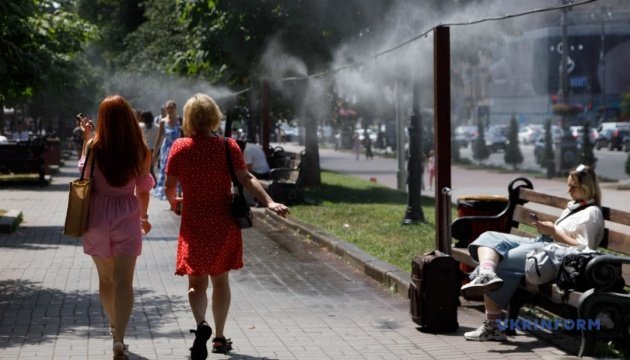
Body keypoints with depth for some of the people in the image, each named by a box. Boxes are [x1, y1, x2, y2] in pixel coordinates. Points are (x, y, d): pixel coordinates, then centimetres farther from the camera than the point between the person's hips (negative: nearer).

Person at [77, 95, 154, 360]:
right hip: (127, 216, -1)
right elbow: (143, 189, 2)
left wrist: (86, 137, 20)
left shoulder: (94, 146, -8)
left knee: (105, 279, 18)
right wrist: (144, 217, 19)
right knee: (123, 281, -3)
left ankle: (115, 327, 35)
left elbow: (84, 169, 12)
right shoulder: (141, 151, -6)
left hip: (98, 215, 1)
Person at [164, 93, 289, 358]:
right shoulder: (228, 146, -4)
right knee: (220, 279, 16)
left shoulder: (179, 148, -4)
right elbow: (246, 179, -15)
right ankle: (219, 338, 22)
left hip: (193, 223, -1)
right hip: (224, 223, 1)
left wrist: (174, 203, 21)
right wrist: (269, 202, -18)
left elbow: (169, 187, 0)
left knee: (197, 282, 4)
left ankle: (201, 324, -25)